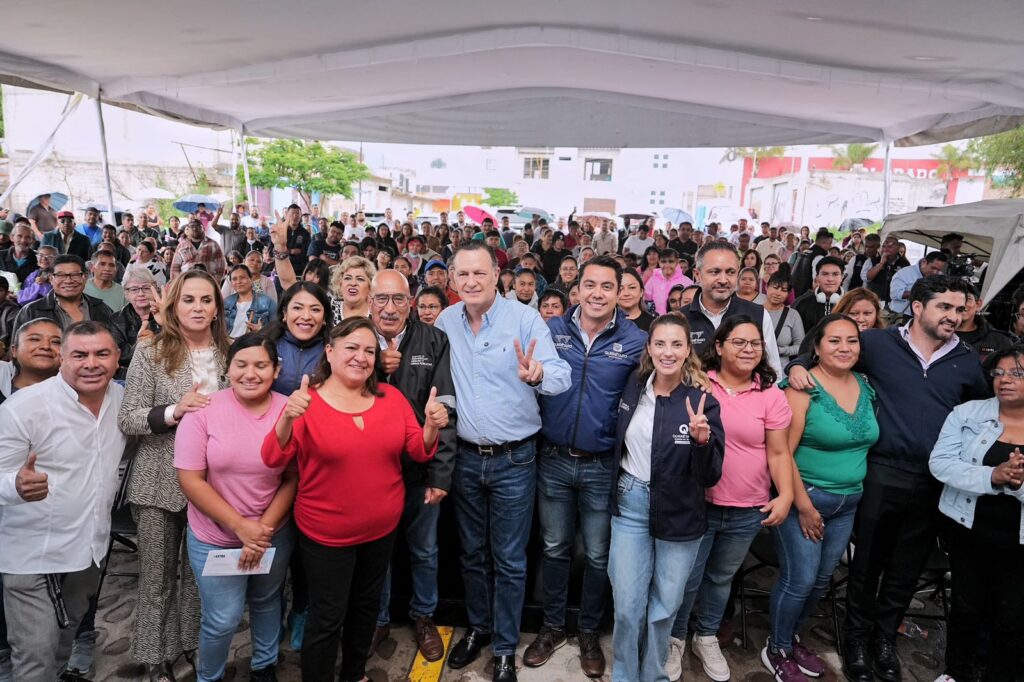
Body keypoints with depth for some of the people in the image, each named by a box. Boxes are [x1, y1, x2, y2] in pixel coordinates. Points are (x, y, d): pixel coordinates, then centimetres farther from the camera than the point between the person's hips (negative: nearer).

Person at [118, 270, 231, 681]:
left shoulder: (230, 353, 2)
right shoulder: (150, 353, -6)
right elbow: (127, 420, -9)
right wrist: (173, 412, -24)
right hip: (160, 482, -2)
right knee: (157, 575, 10)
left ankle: (195, 646, 36)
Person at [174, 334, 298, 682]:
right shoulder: (203, 410, -14)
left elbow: (294, 478, -5)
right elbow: (190, 480, -14)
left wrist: (264, 527, -14)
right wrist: (241, 526, -17)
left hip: (274, 533, 2)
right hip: (215, 537, -2)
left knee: (266, 603, 21)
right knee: (223, 620, 6)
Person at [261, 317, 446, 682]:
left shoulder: (392, 397, -3)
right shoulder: (308, 401, -14)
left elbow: (418, 450, -2)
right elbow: (274, 458, -21)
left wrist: (432, 427, -22)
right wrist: (287, 418, -38)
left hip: (382, 528, 5)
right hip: (326, 533, -4)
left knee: (366, 605, 24)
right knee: (327, 619, 8)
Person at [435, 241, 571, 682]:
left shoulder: (525, 318, -12)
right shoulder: (446, 321, 1)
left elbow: (561, 376, -20)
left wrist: (537, 374, -42)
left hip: (514, 460, -3)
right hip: (464, 457, 4)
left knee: (509, 560, 9)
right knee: (472, 551, 20)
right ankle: (477, 627, 42)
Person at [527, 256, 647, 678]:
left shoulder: (636, 340, -7)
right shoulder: (552, 329, -2)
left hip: (603, 466, -1)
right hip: (554, 461, 1)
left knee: (598, 555, 15)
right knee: (554, 548, 17)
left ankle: (589, 632, 36)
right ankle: (552, 626, 37)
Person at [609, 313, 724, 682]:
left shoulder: (702, 401, -12)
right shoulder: (633, 386, -2)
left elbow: (710, 477, -13)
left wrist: (702, 440, -29)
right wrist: (616, 490, 11)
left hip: (679, 513, -2)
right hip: (630, 504, 2)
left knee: (664, 608, 14)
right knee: (627, 606, 5)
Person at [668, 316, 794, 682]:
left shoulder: (771, 395, -1)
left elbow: (778, 453, 0)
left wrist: (786, 494, -10)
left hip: (747, 511, 2)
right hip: (697, 504, -2)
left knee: (721, 577, 19)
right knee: (687, 578, 7)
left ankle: (707, 638, 41)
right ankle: (675, 639, 31)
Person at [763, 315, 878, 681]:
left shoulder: (866, 386, 4)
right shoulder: (804, 388, -16)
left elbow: (868, 441, 14)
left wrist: (854, 493, 9)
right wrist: (803, 505, -17)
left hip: (848, 503, 7)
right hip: (804, 499, -7)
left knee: (822, 580, 17)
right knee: (799, 580, -1)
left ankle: (792, 637, 39)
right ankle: (776, 651, 22)